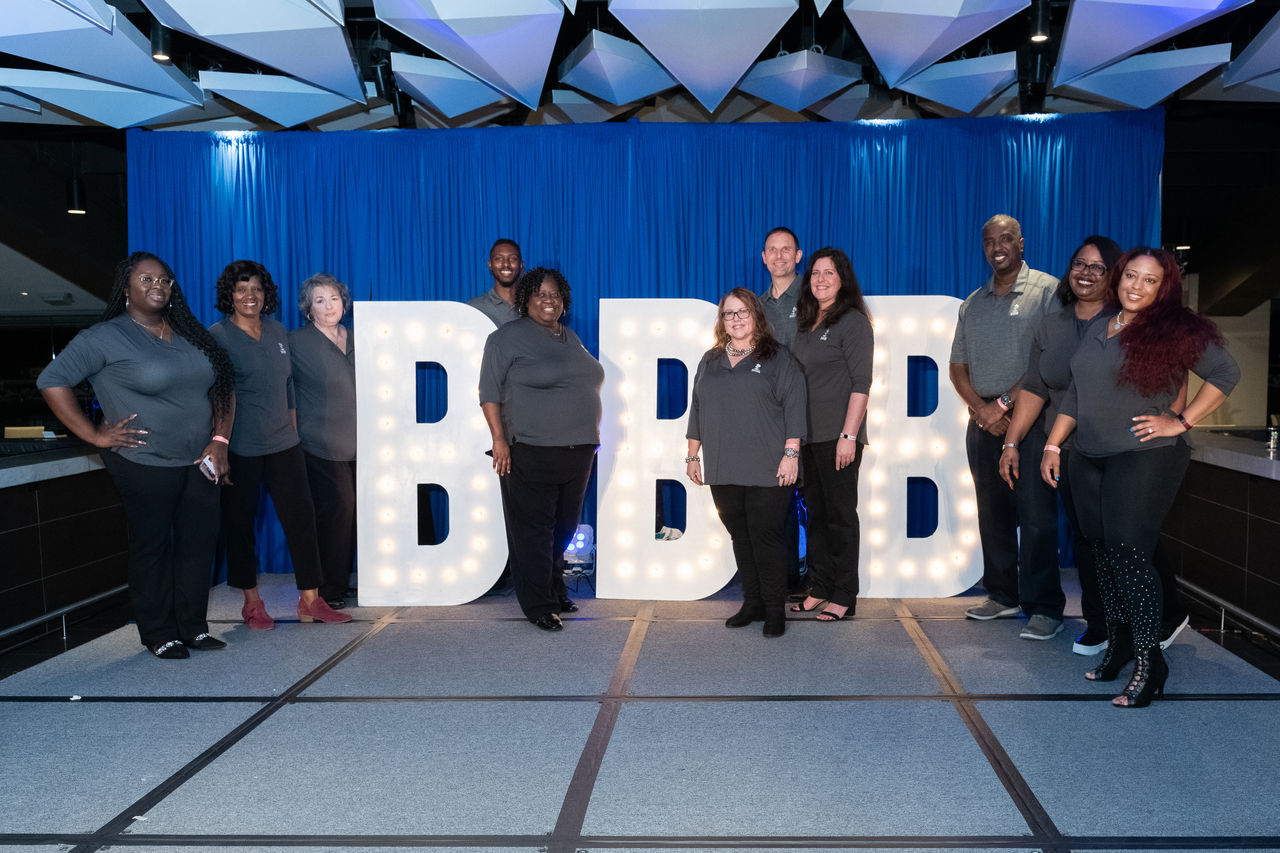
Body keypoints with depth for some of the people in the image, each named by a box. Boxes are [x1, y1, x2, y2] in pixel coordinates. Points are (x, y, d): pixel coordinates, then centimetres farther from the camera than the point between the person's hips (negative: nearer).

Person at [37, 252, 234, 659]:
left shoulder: (189, 333, 10)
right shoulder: (104, 338, -6)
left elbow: (224, 388, 13)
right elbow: (52, 381, -8)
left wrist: (219, 440, 1)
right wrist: (94, 435, -11)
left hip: (198, 460, 6)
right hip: (145, 464, -5)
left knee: (200, 541, 9)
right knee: (152, 547, 4)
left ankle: (194, 627, 22)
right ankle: (159, 635, 17)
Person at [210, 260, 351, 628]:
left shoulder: (277, 331, 11)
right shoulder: (217, 336, -5)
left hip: (283, 443, 5)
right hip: (240, 447, -5)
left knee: (301, 517, 2)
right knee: (240, 523, 5)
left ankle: (310, 601, 9)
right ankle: (252, 602, 19)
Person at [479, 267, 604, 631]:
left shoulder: (570, 338, 18)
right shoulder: (508, 337, -3)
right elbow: (489, 392, -6)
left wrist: (591, 438, 20)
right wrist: (499, 439, -14)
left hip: (578, 452, 7)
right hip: (532, 453, -6)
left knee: (564, 527, 13)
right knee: (534, 529, -3)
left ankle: (555, 589, 28)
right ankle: (539, 605, 3)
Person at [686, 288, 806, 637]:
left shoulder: (778, 357, 2)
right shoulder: (710, 361, 16)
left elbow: (793, 406, -4)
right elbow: (697, 410, 19)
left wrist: (791, 453, -11)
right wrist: (693, 455, 16)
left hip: (767, 472, -4)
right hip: (724, 471, 5)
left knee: (767, 537, -4)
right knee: (740, 537, 9)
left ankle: (775, 609, 6)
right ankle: (752, 602, 20)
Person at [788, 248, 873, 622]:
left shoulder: (853, 321, -8)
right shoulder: (806, 323, 14)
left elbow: (861, 383, -12)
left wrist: (848, 435, -18)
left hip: (837, 437, -7)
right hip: (808, 436, 7)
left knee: (840, 514, 0)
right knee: (815, 513, 12)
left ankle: (844, 596, 8)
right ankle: (820, 588, 22)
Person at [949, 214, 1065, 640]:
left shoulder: (1048, 290, -2)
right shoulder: (972, 304, 16)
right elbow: (958, 367, 15)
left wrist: (1006, 403, -13)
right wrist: (981, 409, -3)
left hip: (1031, 421, -6)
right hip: (982, 424, 6)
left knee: (1036, 517, -7)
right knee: (993, 514, 10)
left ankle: (1045, 608, -2)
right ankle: (1003, 595, 21)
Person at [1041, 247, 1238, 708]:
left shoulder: (1176, 331, -5)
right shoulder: (1099, 327, 14)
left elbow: (1226, 371, -7)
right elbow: (1075, 394, 19)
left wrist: (1181, 421, -11)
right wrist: (1053, 445, 15)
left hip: (1146, 458, -7)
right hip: (1089, 460, 7)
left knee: (1128, 553, -12)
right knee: (1103, 552, 9)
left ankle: (1149, 662, -4)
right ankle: (1118, 643, 23)